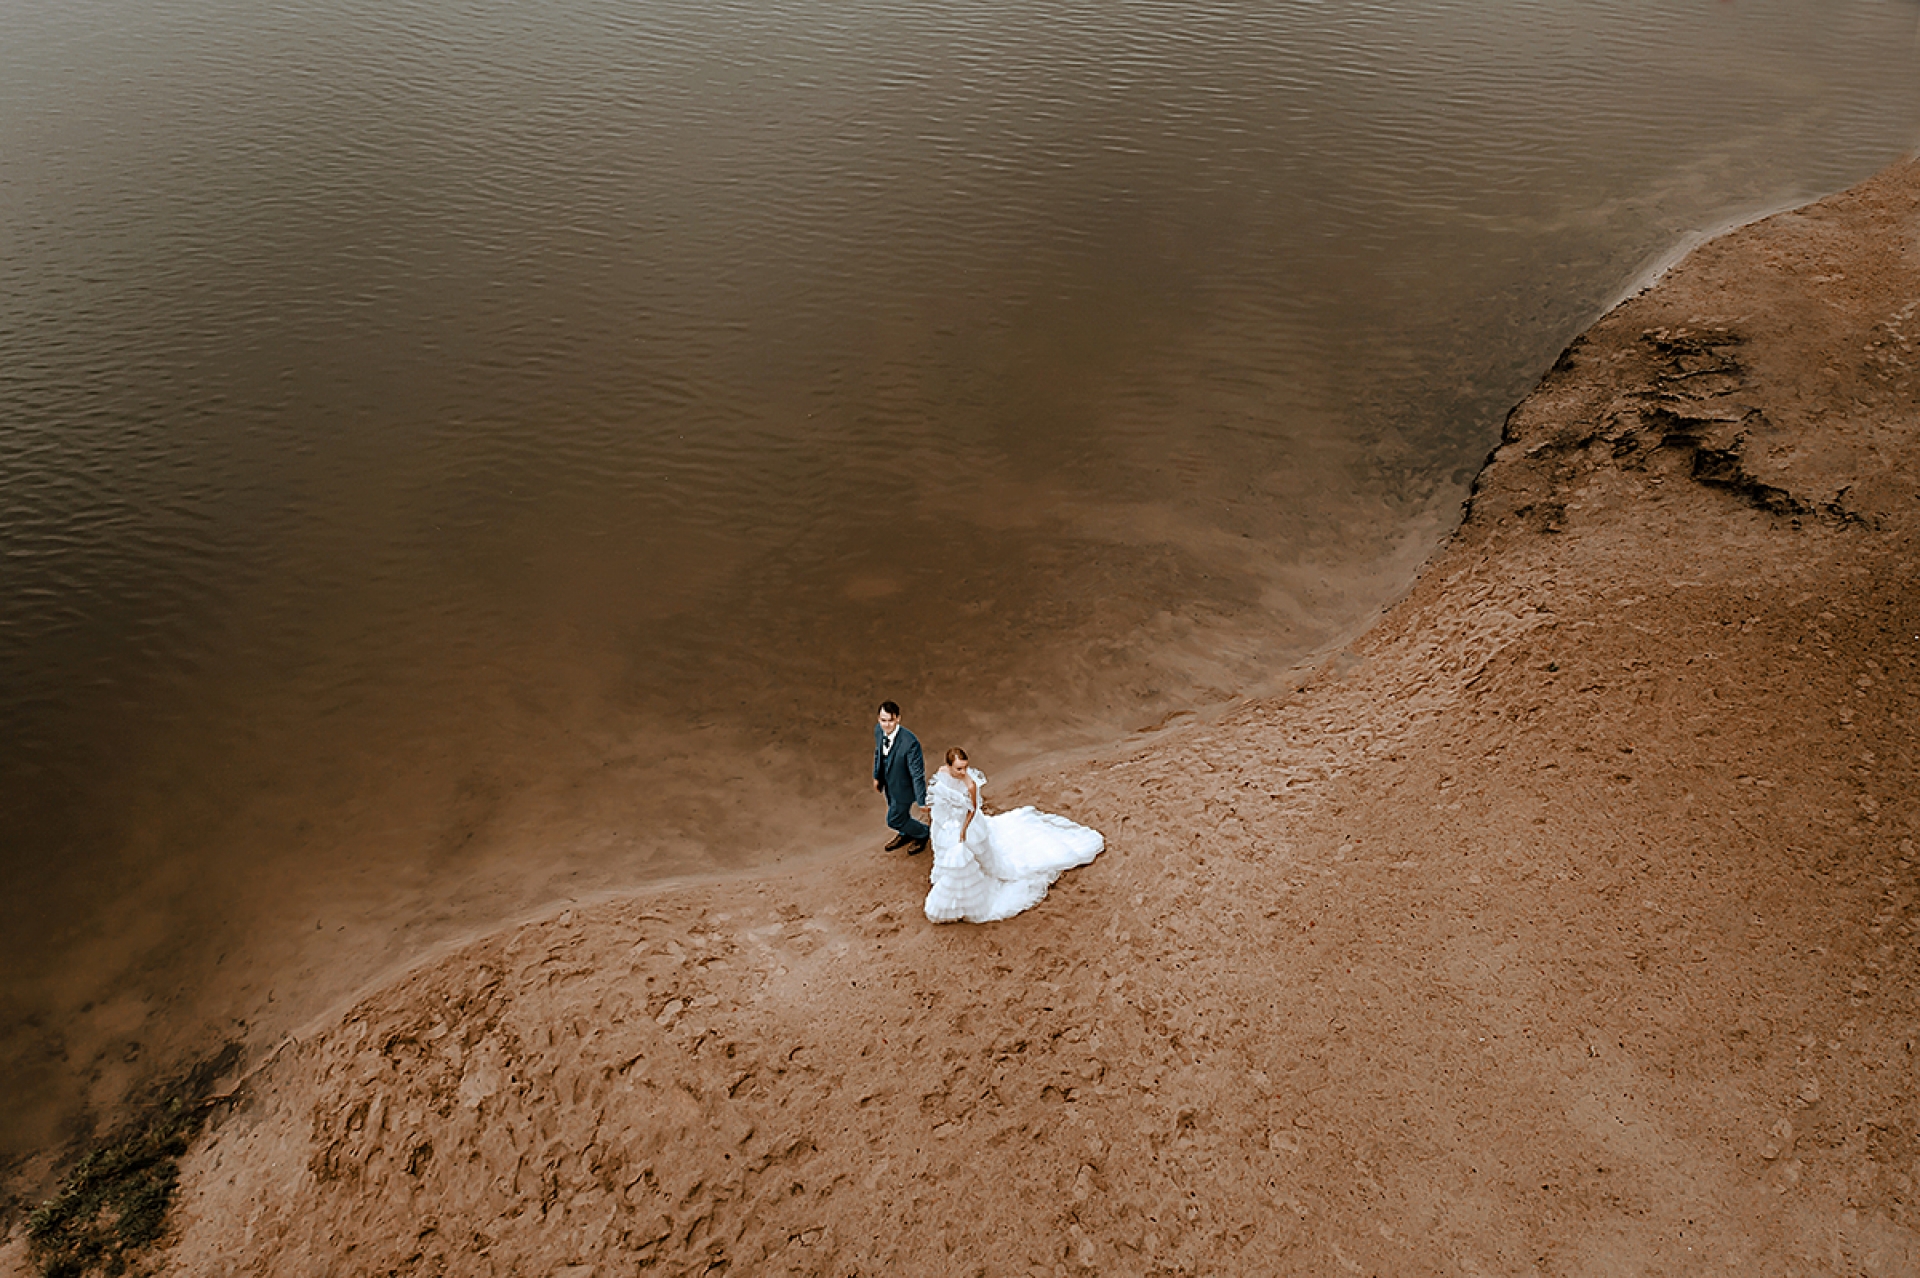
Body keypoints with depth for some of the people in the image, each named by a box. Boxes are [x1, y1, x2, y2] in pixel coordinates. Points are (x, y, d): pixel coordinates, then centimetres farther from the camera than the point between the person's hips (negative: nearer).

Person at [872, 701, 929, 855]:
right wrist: (877, 776, 15)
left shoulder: (910, 742, -38)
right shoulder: (878, 730, -18)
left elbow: (918, 774, -30)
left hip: (903, 788, -6)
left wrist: (922, 801, -23)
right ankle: (905, 834, 61)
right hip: (889, 784, 6)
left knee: (894, 821, 12)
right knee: (898, 812, 30)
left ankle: (923, 833, 42)